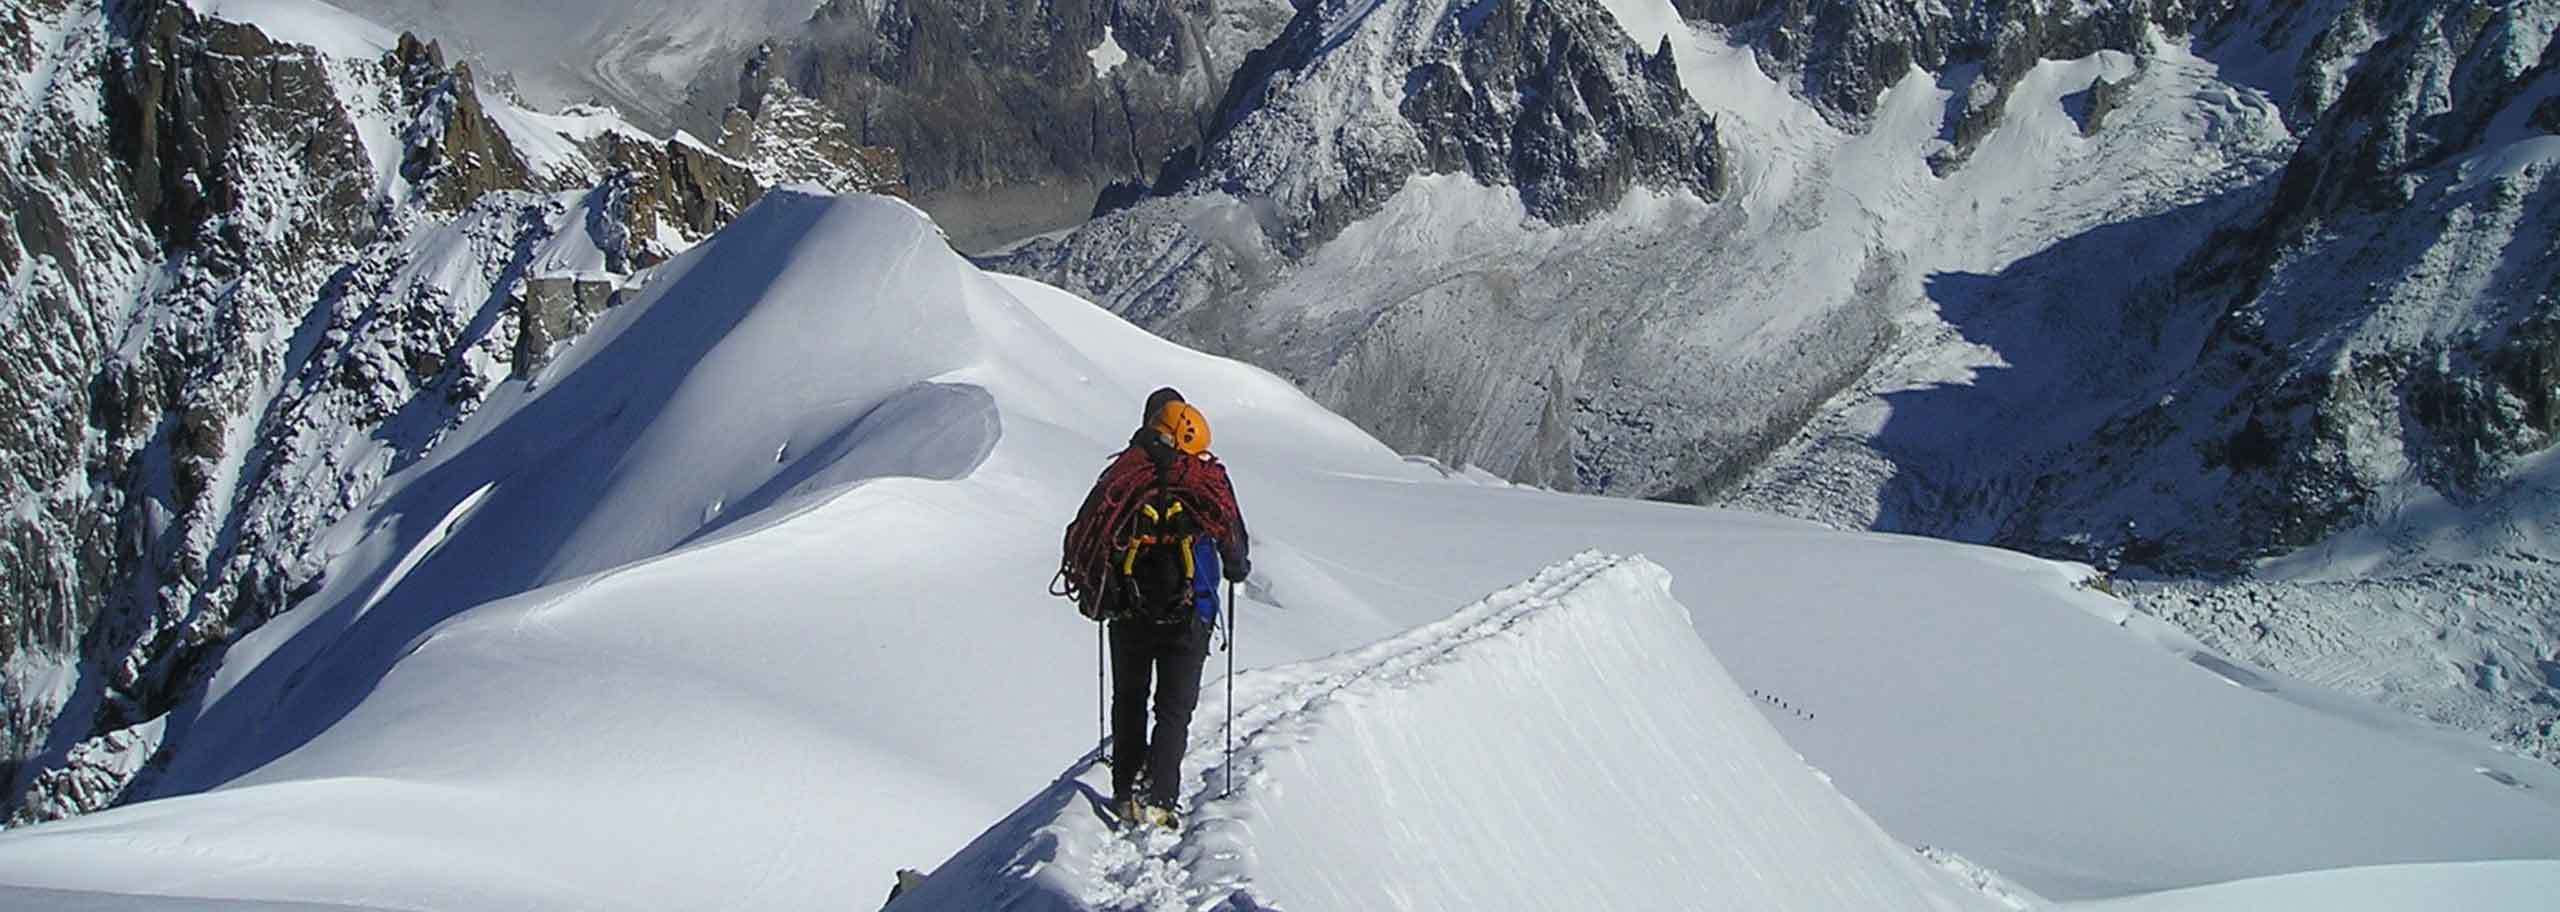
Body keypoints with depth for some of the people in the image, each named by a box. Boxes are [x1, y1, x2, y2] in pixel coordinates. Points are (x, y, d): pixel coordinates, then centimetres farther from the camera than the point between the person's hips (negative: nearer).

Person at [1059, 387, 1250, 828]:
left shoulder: (1122, 474, 1)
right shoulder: (1207, 478, -3)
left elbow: (1084, 535, 5)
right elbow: (1235, 540, 6)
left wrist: (1095, 593, 21)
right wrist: (1237, 569, 29)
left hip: (1128, 612, 2)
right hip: (1188, 614, -2)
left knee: (1128, 701, 18)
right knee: (1175, 708, 5)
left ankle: (1126, 794, 17)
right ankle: (1156, 801, -7)